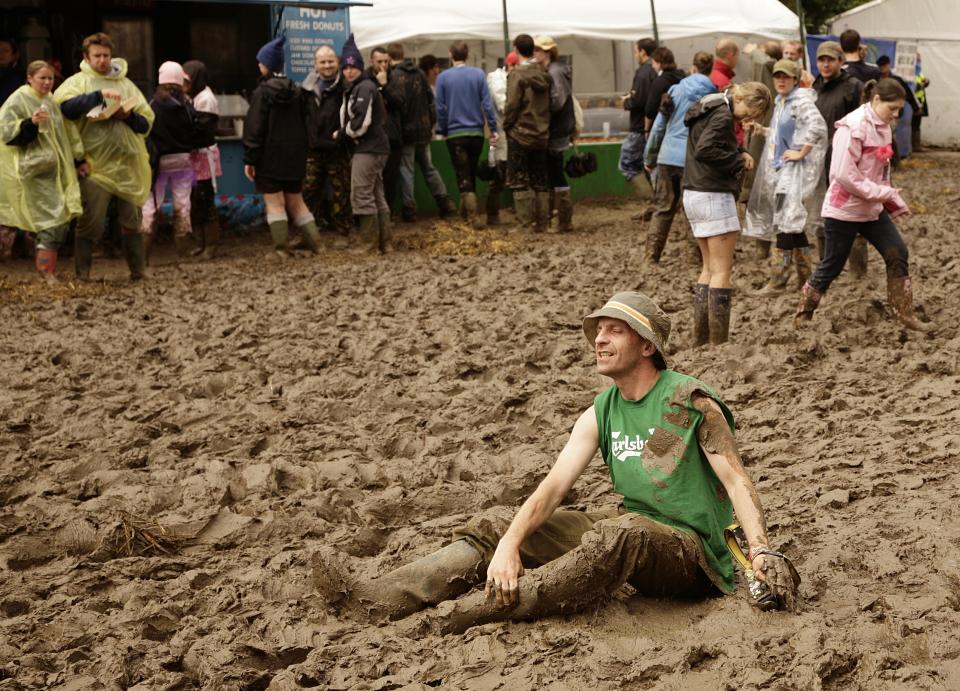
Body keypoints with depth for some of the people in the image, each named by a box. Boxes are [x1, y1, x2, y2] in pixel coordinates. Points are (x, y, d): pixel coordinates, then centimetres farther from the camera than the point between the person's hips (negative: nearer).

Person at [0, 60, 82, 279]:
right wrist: (30, 123, -29)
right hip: (33, 173, -8)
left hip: (55, 172, 8)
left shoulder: (50, 102, 16)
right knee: (52, 222, -14)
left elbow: (65, 135, 25)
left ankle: (48, 270, 14)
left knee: (61, 223, 5)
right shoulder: (18, 101, -8)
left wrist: (79, 159, 22)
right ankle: (46, 272, -8)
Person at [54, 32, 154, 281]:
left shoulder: (125, 83, 15)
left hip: (128, 166, 3)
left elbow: (146, 122, 12)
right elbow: (66, 106, -17)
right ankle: (82, 277, 6)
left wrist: (129, 115, -8)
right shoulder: (78, 81, 4)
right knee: (90, 225, -2)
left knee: (132, 223, 8)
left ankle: (139, 272, 16)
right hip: (95, 166, -3)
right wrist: (99, 95, -22)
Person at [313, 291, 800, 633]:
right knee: (498, 523, -4)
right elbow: (554, 485, -5)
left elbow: (737, 483, -15)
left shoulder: (691, 403, -9)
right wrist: (510, 543, -22)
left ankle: (466, 615, -46)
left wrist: (761, 551, -31)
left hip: (690, 551, -7)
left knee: (617, 536, -41)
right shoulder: (599, 416, 7)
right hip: (630, 526, 7)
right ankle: (377, 599, -20)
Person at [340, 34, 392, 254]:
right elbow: (349, 118, 22)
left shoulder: (365, 88, -13)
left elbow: (361, 123, -20)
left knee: (361, 196, -10)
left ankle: (370, 245, -8)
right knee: (377, 197, 12)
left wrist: (342, 133, -7)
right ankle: (385, 243, 17)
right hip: (371, 148, 10)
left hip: (368, 149, -10)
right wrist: (344, 133, 5)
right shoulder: (354, 88, 18)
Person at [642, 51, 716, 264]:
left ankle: (650, 256, 3)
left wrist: (649, 157, 15)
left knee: (662, 208, 9)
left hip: (668, 156, 2)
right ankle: (701, 255, 9)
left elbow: (659, 125, 8)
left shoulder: (676, 89, 6)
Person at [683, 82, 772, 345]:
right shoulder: (722, 115, -14)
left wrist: (737, 155, 2)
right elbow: (704, 150, -25)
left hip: (693, 194, 10)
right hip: (714, 195, -10)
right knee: (722, 270, -5)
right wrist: (738, 159, -12)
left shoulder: (707, 109, 16)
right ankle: (719, 341, -7)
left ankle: (700, 339, 13)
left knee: (710, 268, 14)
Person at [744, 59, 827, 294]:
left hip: (796, 169, -10)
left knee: (787, 221, -11)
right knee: (792, 223, 12)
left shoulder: (801, 100, -12)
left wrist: (801, 153, -21)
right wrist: (763, 130, 12)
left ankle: (778, 278, -9)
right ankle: (806, 275, 20)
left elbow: (818, 127, -27)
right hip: (780, 168, 10)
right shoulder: (780, 102, 16)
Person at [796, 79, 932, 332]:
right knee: (832, 265, 1)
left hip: (872, 209, 8)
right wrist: (882, 193, -21)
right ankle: (803, 315, 18)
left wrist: (896, 203, 14)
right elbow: (842, 174, -24)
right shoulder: (853, 127, -19)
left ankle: (904, 313, 7)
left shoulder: (882, 128, 9)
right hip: (844, 209, -8)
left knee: (898, 254, 0)